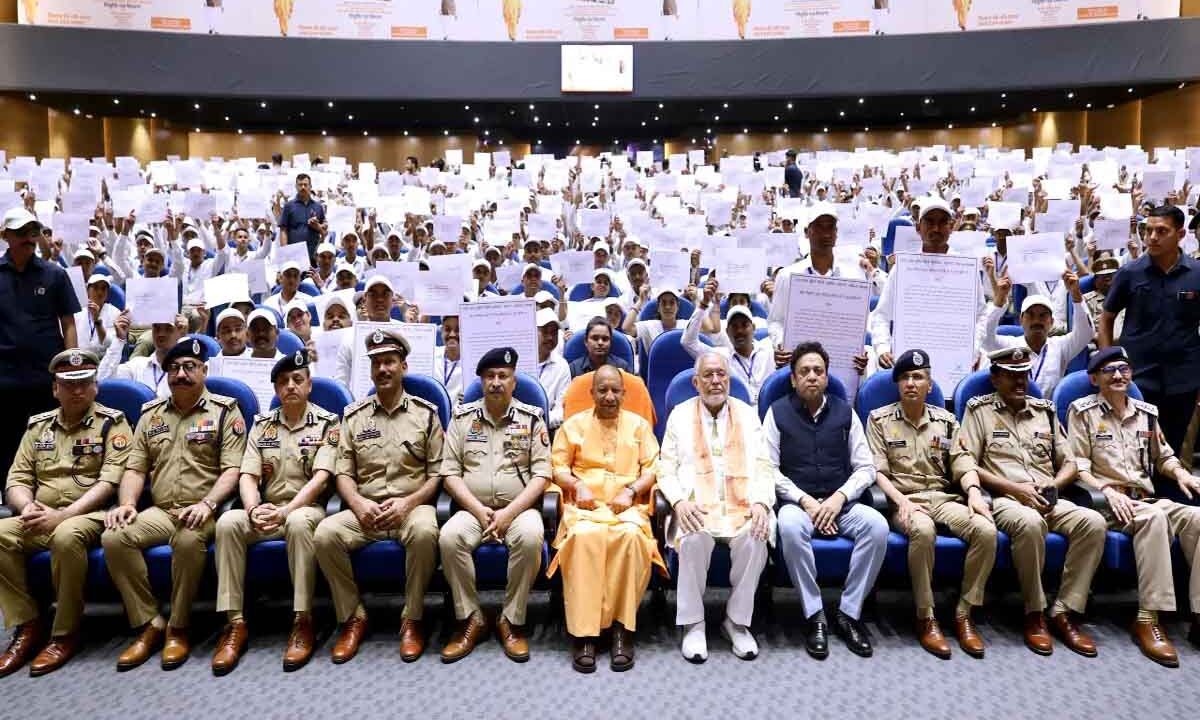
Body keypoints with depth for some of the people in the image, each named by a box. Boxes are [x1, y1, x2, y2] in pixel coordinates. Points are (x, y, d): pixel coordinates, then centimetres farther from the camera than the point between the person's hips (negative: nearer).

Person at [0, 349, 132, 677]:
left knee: (66, 536, -36)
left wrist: (62, 515, -19)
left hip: (90, 515, -5)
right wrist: (28, 507, -10)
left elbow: (110, 481, -10)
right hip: (40, 519, 5)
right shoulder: (38, 425, 16)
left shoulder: (112, 423, 0)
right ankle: (28, 625, -9)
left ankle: (65, 633, -18)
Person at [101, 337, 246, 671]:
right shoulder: (150, 414, 17)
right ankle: (149, 624, -11)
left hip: (203, 512, -5)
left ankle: (178, 629, -17)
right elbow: (135, 468, 13)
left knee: (188, 539, -37)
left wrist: (207, 503, -21)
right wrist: (126, 503, -6)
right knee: (114, 538, -23)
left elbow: (232, 469, -6)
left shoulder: (225, 410, 2)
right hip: (160, 511, 5)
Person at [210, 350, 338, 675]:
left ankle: (303, 622, -30)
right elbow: (248, 476, 4)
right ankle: (235, 623, -23)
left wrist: (286, 511, -24)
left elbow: (320, 477, -11)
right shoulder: (261, 424, 12)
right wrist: (254, 509, -18)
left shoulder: (327, 423, 0)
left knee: (298, 523, -39)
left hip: (306, 508, -4)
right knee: (227, 522, -27)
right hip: (266, 510, 4)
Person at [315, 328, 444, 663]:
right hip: (364, 510, 3)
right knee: (325, 533, -27)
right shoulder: (353, 416, 12)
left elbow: (437, 473, 3)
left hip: (411, 506, -2)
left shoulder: (426, 413, 7)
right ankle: (353, 617, -7)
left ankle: (412, 620, -16)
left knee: (424, 531, -37)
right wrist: (358, 504, -11)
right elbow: (343, 472, 9)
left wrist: (407, 503, -13)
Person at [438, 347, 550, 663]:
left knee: (530, 537, -34)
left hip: (519, 508, -1)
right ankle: (471, 619, -11)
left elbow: (541, 474, -2)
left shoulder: (532, 418, 5)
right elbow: (450, 473, 4)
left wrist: (509, 513, -14)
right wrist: (479, 511, -10)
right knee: (449, 537, -30)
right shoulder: (462, 417, 9)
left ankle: (511, 621, -15)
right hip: (473, 509, 2)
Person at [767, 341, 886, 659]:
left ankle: (849, 614, -15)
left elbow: (866, 468, 8)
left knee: (877, 525, -28)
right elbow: (770, 469, -1)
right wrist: (805, 501, -12)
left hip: (841, 503, 2)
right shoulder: (778, 412, 4)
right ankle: (815, 617, -22)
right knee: (790, 527, -36)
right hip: (797, 501, -2)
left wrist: (839, 497, -10)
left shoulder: (844, 412, 10)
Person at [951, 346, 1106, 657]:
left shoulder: (1045, 410, 20)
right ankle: (1034, 613, -17)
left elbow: (1069, 463, 22)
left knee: (1093, 521, -25)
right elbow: (962, 465, -5)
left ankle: (1064, 612, -15)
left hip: (1049, 501, 5)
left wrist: (1053, 484, -1)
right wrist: (1015, 488, -11)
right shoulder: (980, 409, 6)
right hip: (1005, 500, -5)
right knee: (1030, 522, -38)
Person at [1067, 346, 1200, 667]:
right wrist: (1108, 490, -19)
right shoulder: (1083, 411, 2)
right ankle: (1148, 620, -35)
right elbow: (1077, 468, -4)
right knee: (1154, 518, -36)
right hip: (1106, 503, -5)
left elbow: (1163, 457, 28)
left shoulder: (1146, 412, 18)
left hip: (1147, 500, 5)